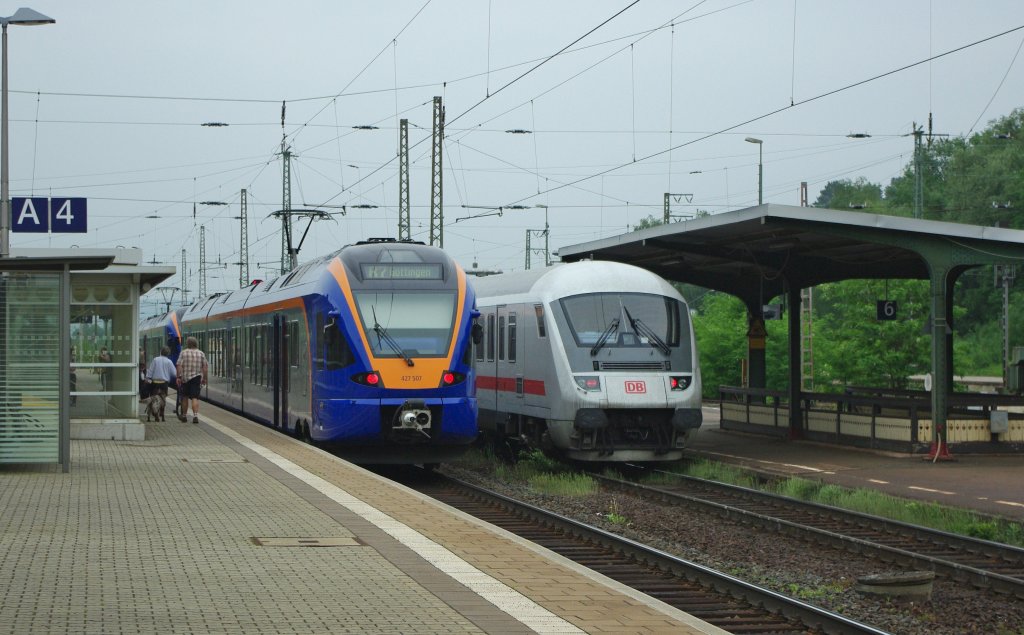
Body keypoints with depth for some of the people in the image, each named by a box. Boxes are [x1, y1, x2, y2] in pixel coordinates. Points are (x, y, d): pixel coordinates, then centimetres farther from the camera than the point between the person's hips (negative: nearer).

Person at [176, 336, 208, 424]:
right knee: (195, 398, -4)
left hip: (185, 378, 0)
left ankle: (184, 416, 22)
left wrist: (179, 377, -7)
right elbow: (205, 367, 2)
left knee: (185, 397, 14)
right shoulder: (201, 353, 3)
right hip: (196, 377, 0)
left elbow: (179, 366, -9)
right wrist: (204, 378, 10)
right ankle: (195, 416, -20)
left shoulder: (183, 352, -2)